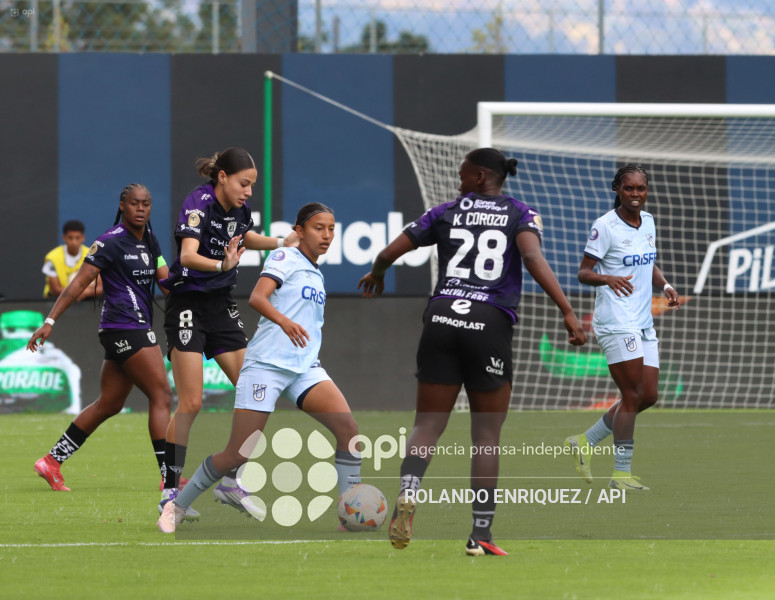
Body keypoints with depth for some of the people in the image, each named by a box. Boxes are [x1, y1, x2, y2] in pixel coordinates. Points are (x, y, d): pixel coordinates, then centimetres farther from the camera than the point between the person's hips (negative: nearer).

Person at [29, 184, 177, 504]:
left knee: (109, 405, 12)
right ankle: (168, 475, -12)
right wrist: (50, 321, -12)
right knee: (161, 395, -12)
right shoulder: (111, 242, -10)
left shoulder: (149, 242, 14)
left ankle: (52, 460, 17)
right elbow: (79, 283, -11)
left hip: (138, 329, 9)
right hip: (125, 329, -9)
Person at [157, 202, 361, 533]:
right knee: (238, 455, -7)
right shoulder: (284, 258, -3)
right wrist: (284, 321, -36)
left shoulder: (316, 275, 21)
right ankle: (177, 506, 12)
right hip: (266, 365, -7)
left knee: (348, 428, -17)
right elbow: (257, 297, -20)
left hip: (304, 368, 7)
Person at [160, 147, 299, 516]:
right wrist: (222, 265, -52)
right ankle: (170, 492, -4)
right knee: (191, 403, -11)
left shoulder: (239, 208, 4)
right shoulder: (199, 203, -19)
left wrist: (280, 244, 13)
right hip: (189, 308, -8)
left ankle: (230, 483, 12)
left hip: (221, 307, 8)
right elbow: (188, 255, -35)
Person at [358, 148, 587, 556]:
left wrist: (375, 275, 35)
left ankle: (407, 493, -24)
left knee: (428, 425, 6)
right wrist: (567, 312, -17)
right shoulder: (521, 215, 7)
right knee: (486, 435, 8)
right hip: (491, 324, -1)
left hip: (442, 319, 1)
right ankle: (480, 535, 4)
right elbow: (532, 258, -12)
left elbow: (389, 252, 12)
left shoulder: (446, 213, 12)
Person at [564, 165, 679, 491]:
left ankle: (585, 442, 19)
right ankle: (621, 473, -2)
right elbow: (583, 272, -11)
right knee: (633, 395, -10)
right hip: (616, 322, -8)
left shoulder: (648, 221, 10)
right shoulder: (605, 226, -11)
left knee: (648, 396, 6)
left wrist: (665, 285, 4)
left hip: (643, 323, 8)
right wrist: (607, 278, -31)